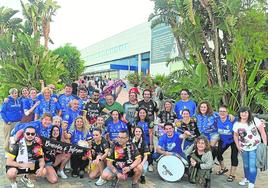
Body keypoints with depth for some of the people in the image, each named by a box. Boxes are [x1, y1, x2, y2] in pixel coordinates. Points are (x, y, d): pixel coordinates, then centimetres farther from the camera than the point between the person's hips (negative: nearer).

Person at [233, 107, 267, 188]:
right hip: (243, 148, 3)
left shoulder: (255, 120, -15)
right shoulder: (236, 124, -6)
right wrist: (238, 146, -1)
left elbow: (262, 132, -13)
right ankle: (246, 178, 42)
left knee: (252, 165, -4)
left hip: (255, 147, -3)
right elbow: (236, 136, 5)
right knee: (246, 164, 19)